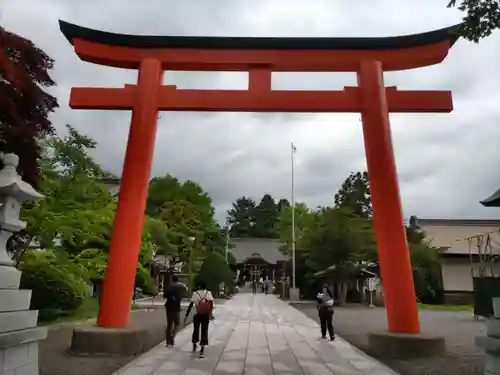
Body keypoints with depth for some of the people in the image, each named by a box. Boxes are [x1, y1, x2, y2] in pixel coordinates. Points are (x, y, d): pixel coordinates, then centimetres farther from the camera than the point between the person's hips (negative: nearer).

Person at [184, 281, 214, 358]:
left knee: (196, 330, 21)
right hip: (206, 315, 0)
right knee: (204, 331, 4)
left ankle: (194, 345, 37)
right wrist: (211, 313, -13)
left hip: (198, 315, 0)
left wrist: (186, 315, 3)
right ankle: (202, 350, -4)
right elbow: (211, 303, -9)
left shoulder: (195, 293, 4)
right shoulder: (208, 293, 4)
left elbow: (191, 305, 1)